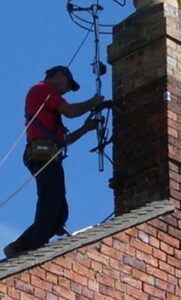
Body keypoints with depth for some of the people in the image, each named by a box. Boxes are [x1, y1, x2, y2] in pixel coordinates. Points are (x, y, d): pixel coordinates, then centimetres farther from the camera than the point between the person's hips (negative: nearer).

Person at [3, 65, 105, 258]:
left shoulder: (45, 96, 31)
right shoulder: (43, 89, 4)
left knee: (59, 213, 5)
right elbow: (70, 111, -7)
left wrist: (85, 128, 22)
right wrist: (93, 103, 8)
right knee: (50, 208, -18)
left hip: (43, 155, 10)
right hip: (44, 153, -10)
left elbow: (62, 140, 28)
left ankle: (19, 248, -1)